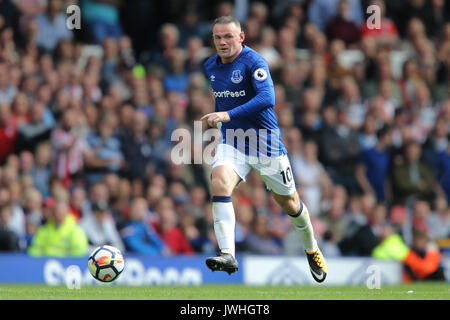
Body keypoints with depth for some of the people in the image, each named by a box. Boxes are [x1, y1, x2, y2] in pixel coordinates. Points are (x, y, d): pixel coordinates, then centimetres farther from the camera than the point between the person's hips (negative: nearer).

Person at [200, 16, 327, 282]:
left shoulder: (254, 62, -17)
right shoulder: (210, 66, 4)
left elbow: (267, 98, -32)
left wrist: (229, 115, -39)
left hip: (265, 143, -4)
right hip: (232, 143, 4)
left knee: (289, 202, 11)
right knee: (220, 181, -27)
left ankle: (312, 249, 40)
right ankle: (228, 255, -33)